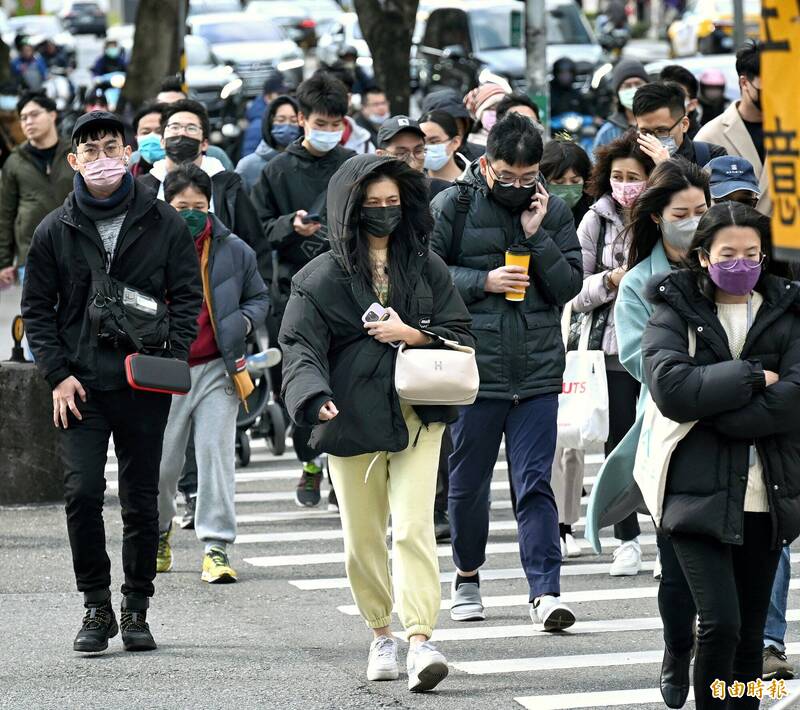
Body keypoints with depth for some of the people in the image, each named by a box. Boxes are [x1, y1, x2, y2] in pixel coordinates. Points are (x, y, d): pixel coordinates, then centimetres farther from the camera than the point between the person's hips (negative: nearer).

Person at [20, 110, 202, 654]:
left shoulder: (164, 224, 4)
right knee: (83, 492, -11)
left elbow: (187, 296, 6)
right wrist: (58, 374, -2)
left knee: (141, 500, 5)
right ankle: (97, 605, 1)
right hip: (80, 385, 0)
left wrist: (171, 358, -8)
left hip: (145, 384, 0)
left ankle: (136, 607, 17)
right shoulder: (55, 231, 5)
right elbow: (37, 308, 8)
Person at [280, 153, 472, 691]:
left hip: (416, 416, 0)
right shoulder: (321, 278, 2)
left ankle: (420, 638, -19)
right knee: (363, 537, 7)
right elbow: (301, 346, -6)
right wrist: (315, 397, -25)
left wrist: (411, 334, -9)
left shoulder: (427, 267, 9)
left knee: (414, 527, -13)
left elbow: (461, 335, 10)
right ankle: (382, 634, 24)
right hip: (352, 419, 0)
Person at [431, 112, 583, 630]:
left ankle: (546, 592, -8)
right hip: (474, 369, -1)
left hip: (538, 372, 1)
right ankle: (467, 577, 30)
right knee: (468, 482, 11)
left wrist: (538, 237, -8)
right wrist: (484, 282, -12)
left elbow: (571, 284, 4)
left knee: (535, 484, -4)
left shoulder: (554, 212, 7)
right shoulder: (452, 207, -1)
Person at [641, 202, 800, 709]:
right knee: (721, 624, -14)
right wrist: (753, 377, -13)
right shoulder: (676, 312, 4)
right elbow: (670, 387, -14)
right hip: (700, 492, -2)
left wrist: (712, 412, -13)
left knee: (750, 635, 7)